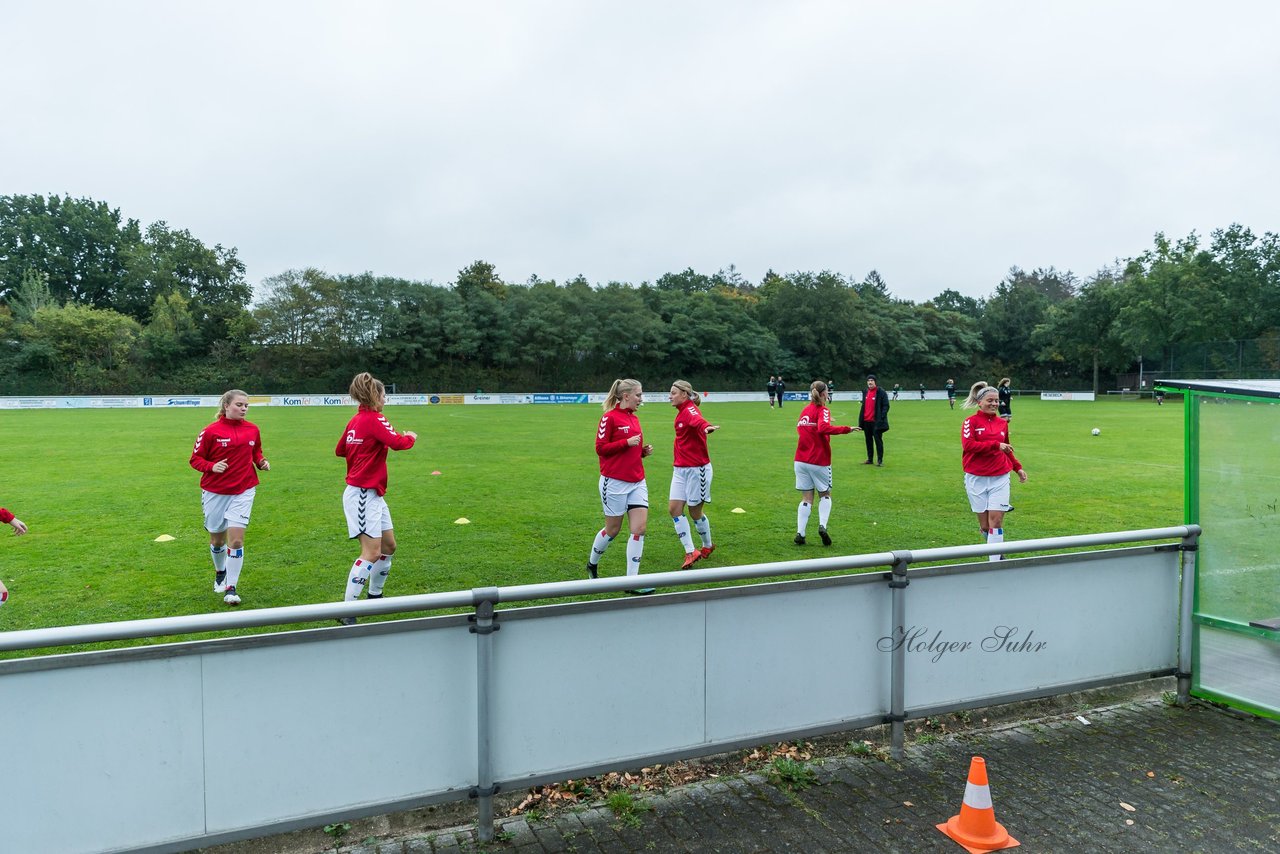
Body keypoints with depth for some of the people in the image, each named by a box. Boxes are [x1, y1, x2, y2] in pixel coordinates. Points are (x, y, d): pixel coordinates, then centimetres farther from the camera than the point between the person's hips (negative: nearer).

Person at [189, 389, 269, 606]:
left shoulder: (253, 430, 1)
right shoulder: (211, 431, -9)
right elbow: (195, 459, -3)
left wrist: (261, 462, -4)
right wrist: (212, 467, -21)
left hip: (243, 491, 1)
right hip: (215, 492, -1)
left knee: (236, 539, -9)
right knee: (217, 539, 14)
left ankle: (231, 587, 1)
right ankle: (220, 572, 43)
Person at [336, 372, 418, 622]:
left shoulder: (356, 419, 10)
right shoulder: (374, 419, -14)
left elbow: (340, 450, 21)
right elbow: (397, 442, -25)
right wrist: (411, 437, -5)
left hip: (372, 494, 10)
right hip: (362, 493, -10)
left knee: (388, 545, 16)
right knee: (372, 552, -11)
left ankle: (375, 596, 29)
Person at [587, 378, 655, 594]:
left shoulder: (634, 418, 12)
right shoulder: (610, 418, -9)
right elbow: (600, 448, -11)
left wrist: (644, 451, 2)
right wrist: (627, 442, -19)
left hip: (637, 482, 6)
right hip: (614, 481, -6)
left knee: (639, 529, -3)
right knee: (612, 529, 7)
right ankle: (592, 564, 35)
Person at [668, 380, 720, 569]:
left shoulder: (690, 410, -16)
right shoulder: (681, 412, 11)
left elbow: (698, 421, -40)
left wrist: (707, 427, -62)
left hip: (696, 468, -8)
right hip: (680, 469, 8)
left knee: (695, 511, 5)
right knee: (674, 508, -1)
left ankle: (707, 545, 30)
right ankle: (690, 552, 6)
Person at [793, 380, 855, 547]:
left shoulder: (805, 410, 10)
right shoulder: (823, 411, -9)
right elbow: (823, 428, -27)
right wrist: (846, 429, -27)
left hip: (801, 460, 5)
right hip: (819, 461, -5)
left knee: (806, 498, 9)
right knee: (825, 495, 14)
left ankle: (800, 533, -1)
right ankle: (822, 525, -6)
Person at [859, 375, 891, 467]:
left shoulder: (881, 392, -8)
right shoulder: (866, 392, 13)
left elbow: (886, 406, -10)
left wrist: (881, 417, -18)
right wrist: (861, 420, 15)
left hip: (876, 421, -7)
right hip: (866, 421, 7)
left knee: (878, 440, -2)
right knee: (868, 440, 11)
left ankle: (880, 460, 3)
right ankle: (870, 459, 20)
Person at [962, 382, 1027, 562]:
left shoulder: (1002, 423, 11)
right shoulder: (971, 422, -3)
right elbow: (968, 445, -18)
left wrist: (1018, 468, 21)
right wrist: (996, 445, -19)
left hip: (1000, 478, 2)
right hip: (977, 479, -2)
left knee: (996, 520, -7)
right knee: (985, 525, 4)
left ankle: (995, 560, -2)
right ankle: (997, 551, 29)